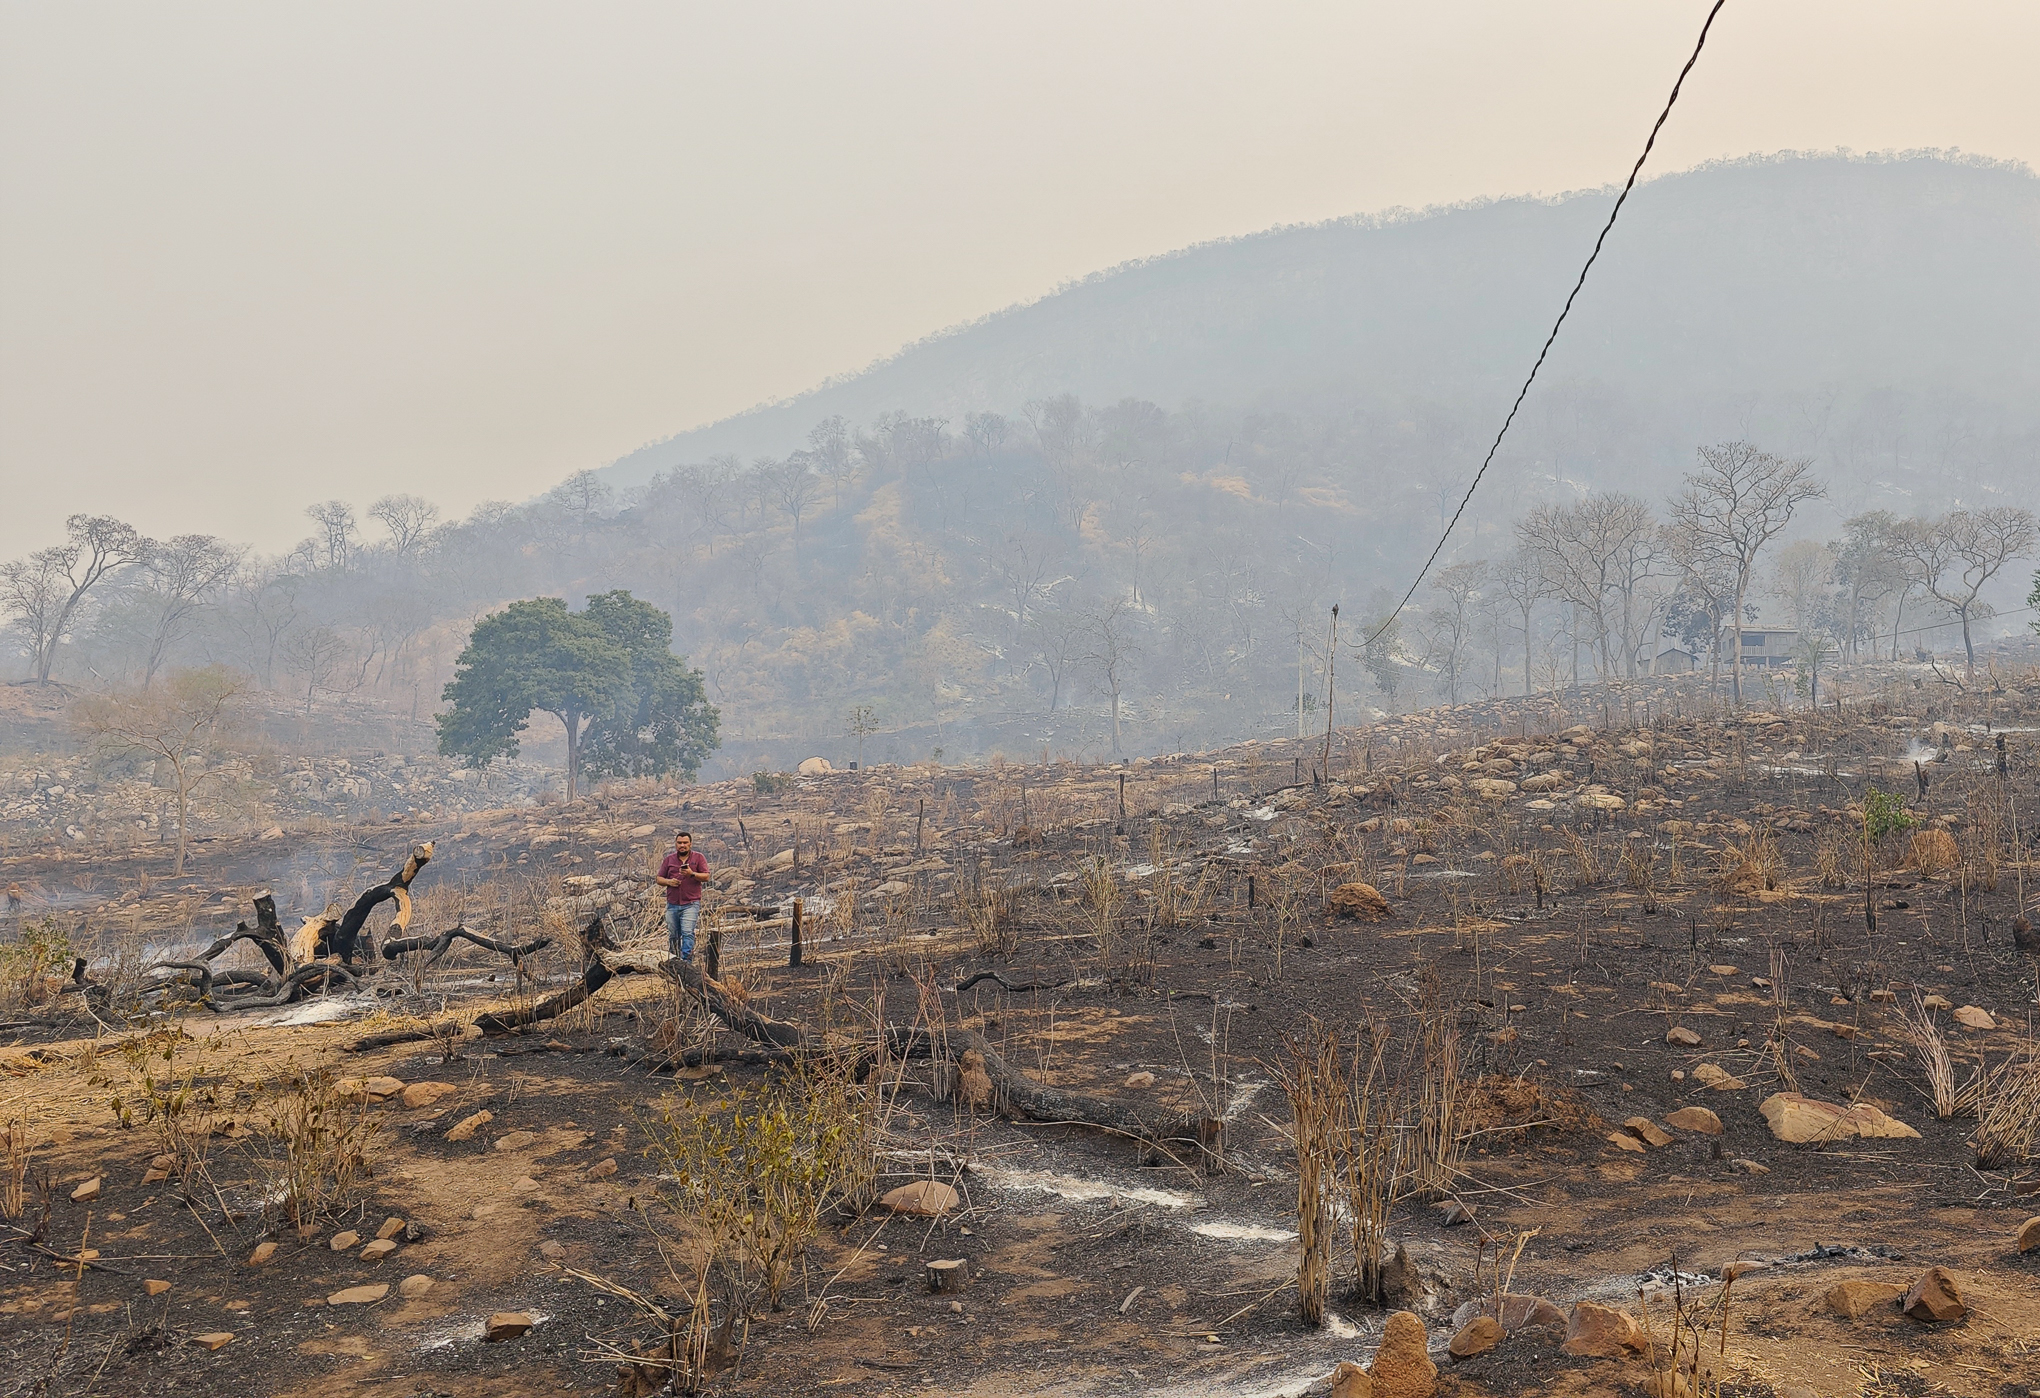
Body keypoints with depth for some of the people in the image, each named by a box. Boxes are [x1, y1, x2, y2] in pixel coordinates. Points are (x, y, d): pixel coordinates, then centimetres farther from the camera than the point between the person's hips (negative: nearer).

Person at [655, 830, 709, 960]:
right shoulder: (668, 859, 14)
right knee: (673, 936, 6)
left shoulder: (699, 857, 6)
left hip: (690, 904, -4)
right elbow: (659, 879, 14)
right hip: (672, 904, 4)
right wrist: (668, 882, -7)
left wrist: (692, 874, -20)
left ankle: (686, 960, -19)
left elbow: (706, 876, -3)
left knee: (687, 932, -17)